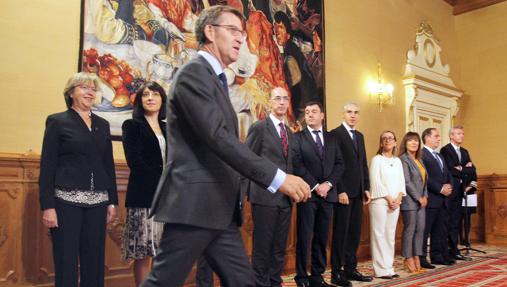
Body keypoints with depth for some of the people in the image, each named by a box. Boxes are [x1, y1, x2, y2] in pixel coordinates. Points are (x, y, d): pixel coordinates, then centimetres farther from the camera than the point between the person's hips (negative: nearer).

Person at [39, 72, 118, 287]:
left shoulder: (103, 124, 14)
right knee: (66, 263, 2)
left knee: (94, 261, 8)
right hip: (67, 200, -4)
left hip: (97, 202, 4)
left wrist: (112, 201, 8)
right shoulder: (57, 121, 2)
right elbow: (47, 166, -4)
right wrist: (47, 206, -11)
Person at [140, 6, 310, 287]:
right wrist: (278, 177, -25)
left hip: (220, 208, 10)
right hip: (193, 204, -9)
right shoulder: (193, 73, -10)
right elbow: (217, 137, -23)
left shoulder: (215, 80, 21)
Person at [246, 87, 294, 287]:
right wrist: (250, 192, -9)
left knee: (280, 246, 12)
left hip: (285, 197, 6)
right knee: (262, 246, 2)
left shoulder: (290, 133, 16)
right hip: (265, 196, -6)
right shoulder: (258, 128, -5)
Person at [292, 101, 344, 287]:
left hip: (327, 193, 4)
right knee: (304, 238, -2)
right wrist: (315, 186, -12)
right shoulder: (298, 137, 3)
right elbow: (297, 165, -7)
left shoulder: (332, 138, 15)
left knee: (322, 238, 7)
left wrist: (328, 184, -7)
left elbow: (339, 164, 8)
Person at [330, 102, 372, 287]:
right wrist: (340, 191, -17)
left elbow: (363, 164, 18)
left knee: (355, 232, 9)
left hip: (358, 192, 7)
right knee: (341, 232, -2)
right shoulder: (336, 134, -6)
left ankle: (350, 269, 18)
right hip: (344, 191, -7)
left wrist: (366, 188, 10)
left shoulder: (360, 136, 17)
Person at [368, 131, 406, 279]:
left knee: (390, 235, 8)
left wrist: (398, 198, -4)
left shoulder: (397, 161, 16)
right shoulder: (377, 159, -2)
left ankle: (389, 267, 13)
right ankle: (381, 269, -2)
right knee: (379, 234, -5)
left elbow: (402, 181, 12)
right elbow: (376, 182, -9)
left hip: (395, 202, 6)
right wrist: (388, 198, -12)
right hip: (380, 201, -6)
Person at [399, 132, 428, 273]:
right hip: (410, 200, -8)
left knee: (420, 229, 7)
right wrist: (418, 198, -12)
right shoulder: (403, 159, -9)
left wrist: (425, 196, 2)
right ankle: (408, 259, 8)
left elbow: (424, 180, 15)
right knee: (409, 230, -2)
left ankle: (416, 258, 15)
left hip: (421, 200, 8)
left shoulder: (419, 160, 16)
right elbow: (407, 182, -15)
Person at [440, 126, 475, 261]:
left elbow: (472, 169, 10)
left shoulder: (464, 152, 19)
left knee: (457, 221, 9)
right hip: (452, 191, -7)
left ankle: (453, 250, 15)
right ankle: (453, 251, 4)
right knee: (452, 222, -3)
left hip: (462, 191, 7)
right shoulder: (445, 150, -6)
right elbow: (451, 170, -16)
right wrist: (466, 169, -5)